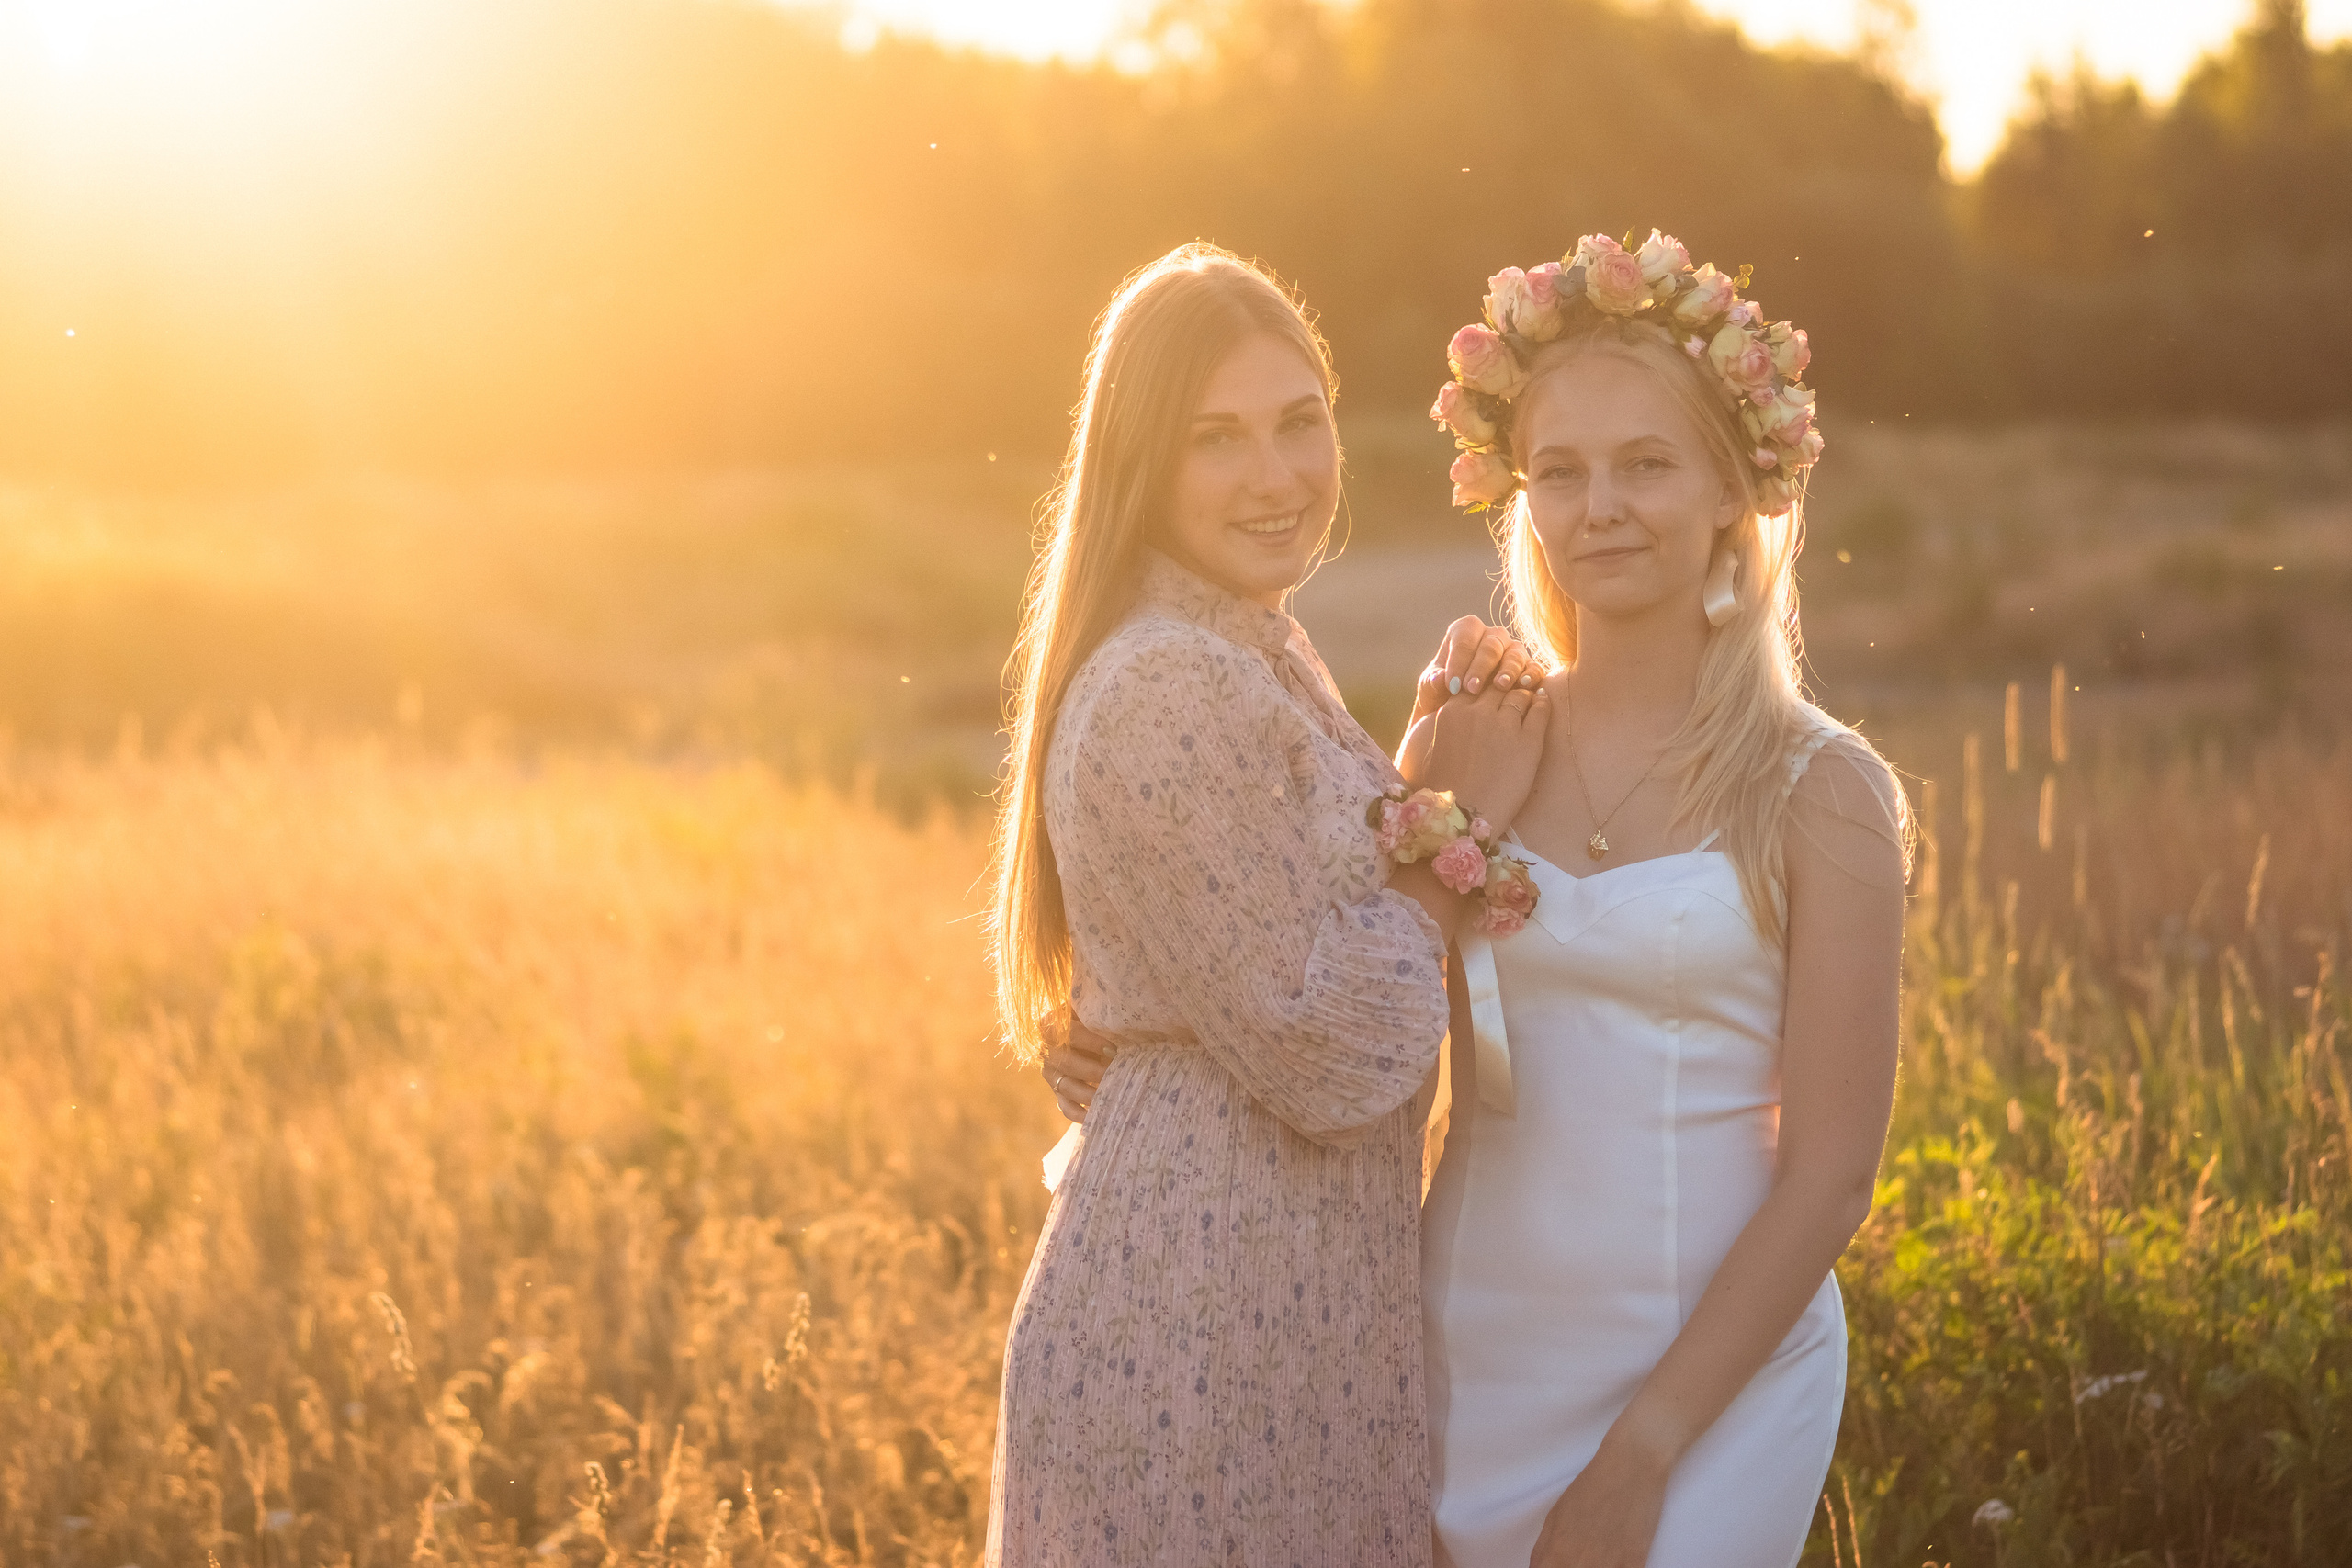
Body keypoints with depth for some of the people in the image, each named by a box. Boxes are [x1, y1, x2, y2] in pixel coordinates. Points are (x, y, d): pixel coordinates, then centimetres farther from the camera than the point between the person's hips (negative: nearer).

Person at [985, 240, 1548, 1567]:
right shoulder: (1166, 692, -20)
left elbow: (1345, 931, 15)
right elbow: (1335, 1059, -22)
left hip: (1306, 1306, 10)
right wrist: (1461, 818, -10)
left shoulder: (1263, 652, 10)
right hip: (1199, 1339, -10)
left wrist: (1448, 791, -1)